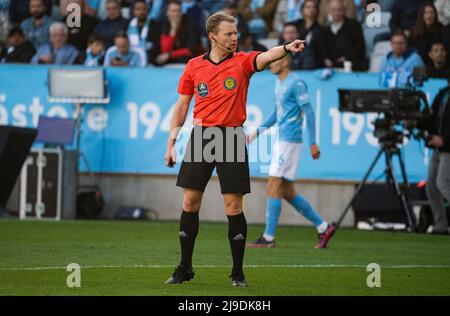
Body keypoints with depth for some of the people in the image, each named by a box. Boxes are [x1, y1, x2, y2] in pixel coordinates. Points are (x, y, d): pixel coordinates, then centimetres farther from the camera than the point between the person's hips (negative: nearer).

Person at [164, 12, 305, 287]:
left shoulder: (242, 61, 0)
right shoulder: (194, 66, 6)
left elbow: (264, 58, -22)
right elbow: (182, 105, 12)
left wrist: (286, 48, -43)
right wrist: (172, 142, 8)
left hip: (231, 138, -2)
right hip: (200, 136, 2)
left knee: (234, 205, -3)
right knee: (190, 202, 3)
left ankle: (238, 271, 5)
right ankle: (185, 268, 14)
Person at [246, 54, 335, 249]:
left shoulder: (296, 83, -12)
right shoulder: (279, 83, 16)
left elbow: (309, 113, -14)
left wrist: (313, 143, -18)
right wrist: (257, 132, 20)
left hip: (290, 141, -10)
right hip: (281, 140, 10)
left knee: (273, 188, -10)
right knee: (287, 192, 10)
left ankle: (268, 238, -8)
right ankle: (323, 227, 17)